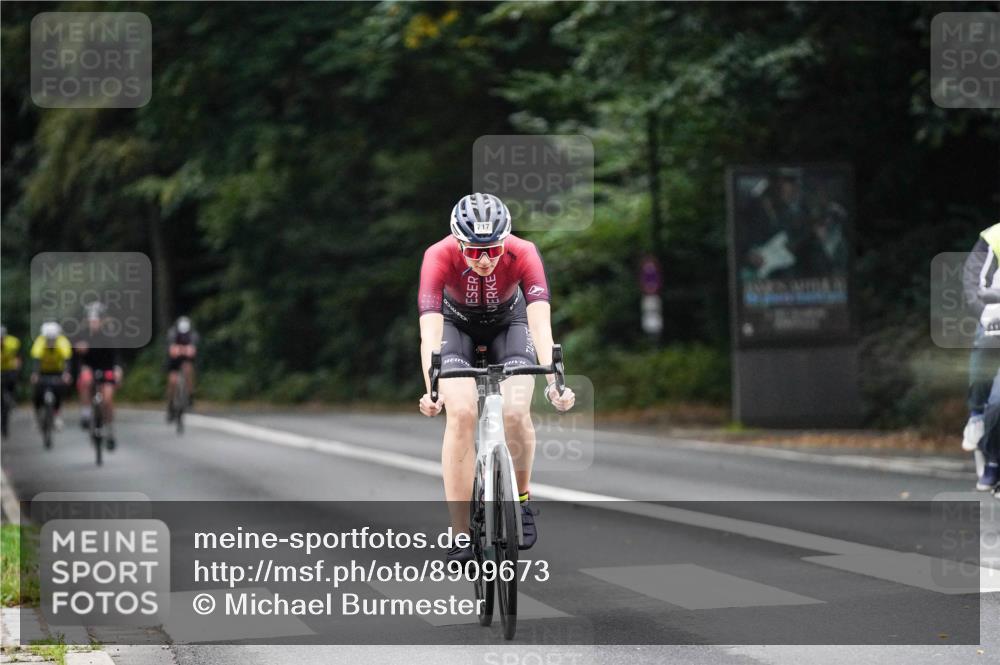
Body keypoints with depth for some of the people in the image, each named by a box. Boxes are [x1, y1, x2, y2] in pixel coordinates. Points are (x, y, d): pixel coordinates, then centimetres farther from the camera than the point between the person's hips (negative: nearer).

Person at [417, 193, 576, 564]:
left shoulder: (523, 254, -33)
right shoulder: (439, 256, -34)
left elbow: (541, 322, -40)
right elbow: (430, 329, -42)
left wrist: (553, 381, -54)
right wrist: (431, 389, -56)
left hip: (508, 322, 1)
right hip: (457, 323, 0)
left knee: (515, 413, -22)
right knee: (461, 412, -24)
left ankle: (522, 497, 8)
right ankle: (460, 532, -18)